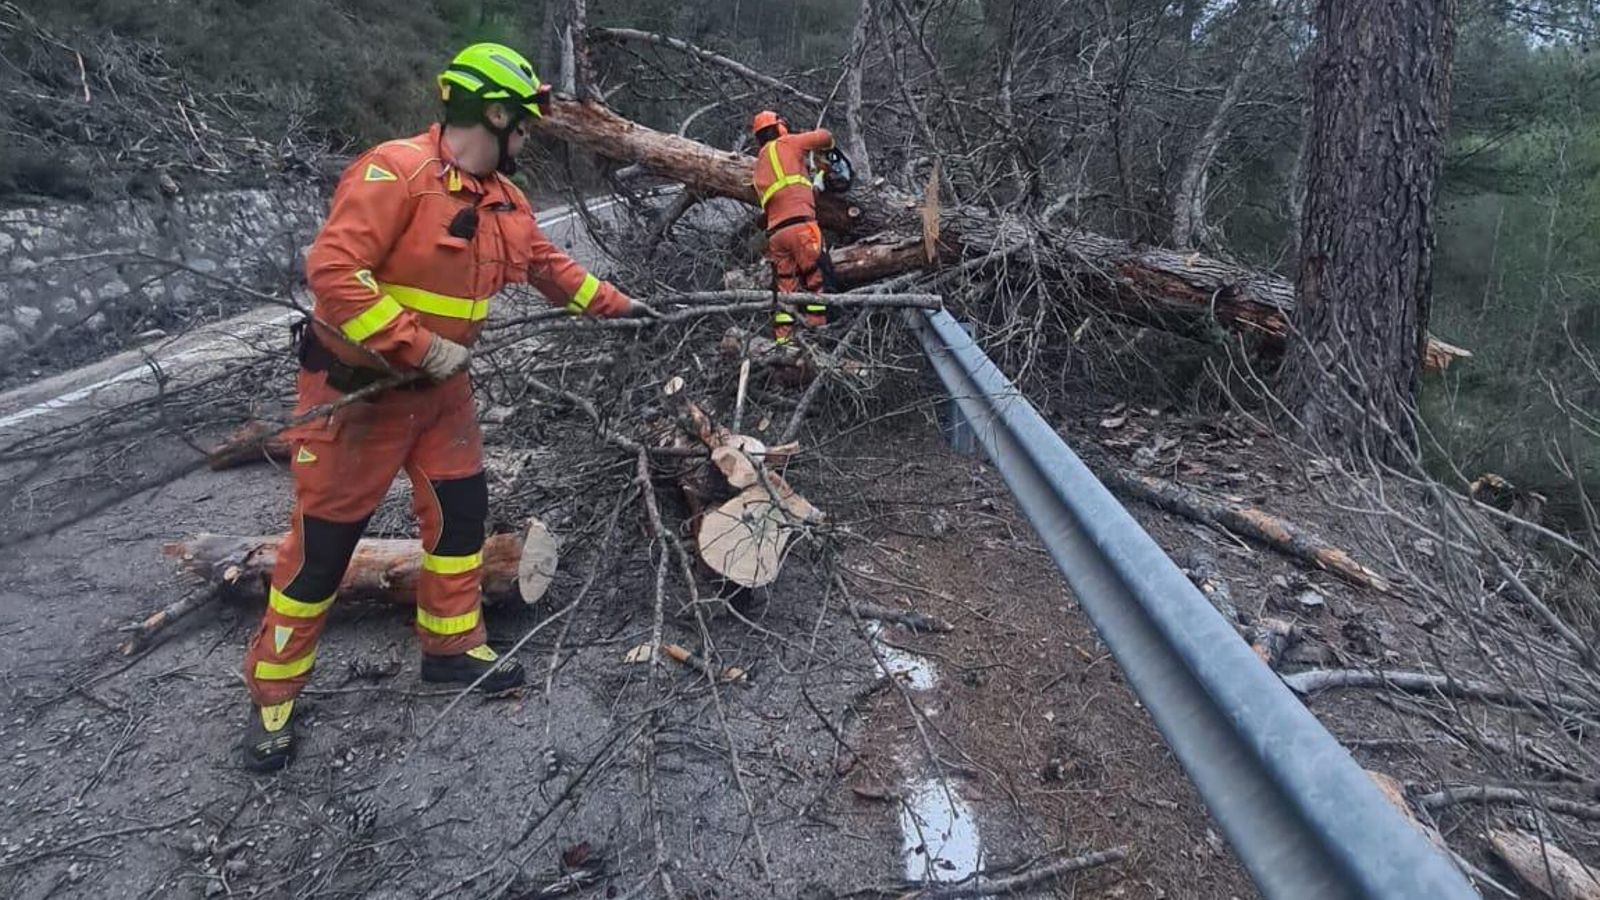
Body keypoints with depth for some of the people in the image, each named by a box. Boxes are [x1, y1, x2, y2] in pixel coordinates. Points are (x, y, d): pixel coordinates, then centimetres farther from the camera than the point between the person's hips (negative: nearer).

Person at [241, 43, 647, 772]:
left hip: (440, 387, 8)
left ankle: (451, 645, 29)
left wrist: (613, 305, 20)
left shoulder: (502, 199, 5)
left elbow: (547, 264, 20)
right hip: (357, 386, -8)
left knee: (462, 507, 11)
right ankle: (273, 693, 19)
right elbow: (331, 270, -29)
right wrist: (420, 346, -28)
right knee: (324, 539, 1)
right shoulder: (394, 171, -23)